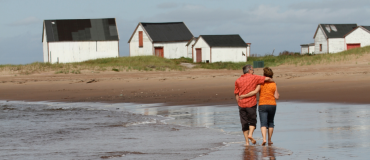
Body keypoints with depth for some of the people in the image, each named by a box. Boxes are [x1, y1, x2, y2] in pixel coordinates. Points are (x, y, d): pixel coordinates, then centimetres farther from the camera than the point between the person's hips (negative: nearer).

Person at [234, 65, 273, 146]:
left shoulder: (238, 81, 6)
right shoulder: (254, 78, -3)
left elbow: (236, 94, 6)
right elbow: (267, 79, -7)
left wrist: (239, 104, 14)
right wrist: (273, 81, 15)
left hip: (242, 105, 3)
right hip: (251, 104, -3)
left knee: (244, 123, 8)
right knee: (252, 121, 12)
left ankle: (247, 141, 5)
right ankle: (250, 134, -12)